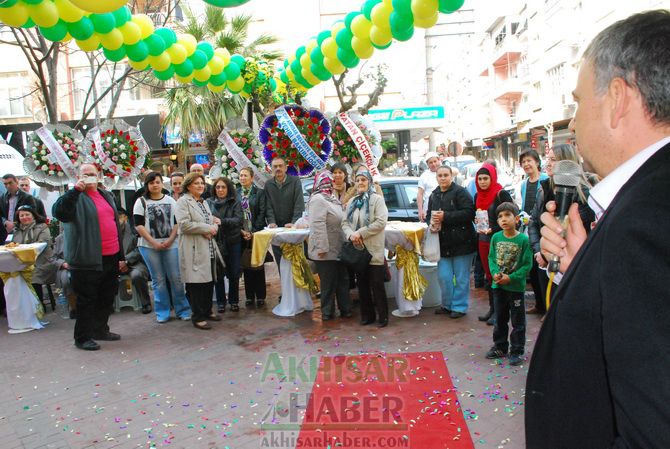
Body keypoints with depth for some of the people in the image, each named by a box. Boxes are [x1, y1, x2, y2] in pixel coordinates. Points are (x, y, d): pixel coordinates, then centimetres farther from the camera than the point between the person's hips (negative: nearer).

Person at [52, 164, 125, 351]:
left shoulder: (107, 195, 16)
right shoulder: (75, 197, -4)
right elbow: (58, 212, -25)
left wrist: (121, 256, 19)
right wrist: (76, 189, -30)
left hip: (110, 258, 7)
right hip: (88, 260, -7)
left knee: (107, 298, 16)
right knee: (86, 300, 2)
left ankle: (100, 330, 31)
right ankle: (83, 337, 13)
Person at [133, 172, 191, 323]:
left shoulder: (171, 201, 10)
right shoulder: (141, 202, 5)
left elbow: (177, 222, 6)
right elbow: (138, 225, -2)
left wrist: (170, 240, -8)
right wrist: (153, 242, -10)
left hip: (171, 244, 1)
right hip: (149, 246, -1)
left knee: (176, 277, -1)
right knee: (158, 279, 5)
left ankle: (182, 310, 9)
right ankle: (162, 312, 15)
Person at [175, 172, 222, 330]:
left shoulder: (204, 202, 20)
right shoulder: (183, 202, -6)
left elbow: (212, 222, 25)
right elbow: (184, 224, -19)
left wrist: (214, 227, 0)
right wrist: (207, 228, -14)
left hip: (209, 249, 8)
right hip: (194, 250, -8)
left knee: (209, 281, 12)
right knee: (196, 283, -5)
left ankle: (207, 311, 26)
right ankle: (197, 317, 5)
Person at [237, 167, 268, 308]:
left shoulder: (259, 193, 1)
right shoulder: (235, 193, 8)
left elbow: (262, 213, -4)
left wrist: (253, 232, -10)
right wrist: (241, 231, -6)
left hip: (256, 234, -2)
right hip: (242, 234, 2)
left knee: (258, 265, 1)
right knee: (246, 265, 5)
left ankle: (260, 296, 9)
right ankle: (249, 296, 13)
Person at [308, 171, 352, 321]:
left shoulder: (332, 198, 16)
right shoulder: (318, 200, -16)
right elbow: (318, 225, -23)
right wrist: (322, 247, -26)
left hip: (338, 249, 9)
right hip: (326, 251, -9)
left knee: (343, 280, 14)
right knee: (329, 283, 2)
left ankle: (345, 309, 24)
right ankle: (327, 313, 15)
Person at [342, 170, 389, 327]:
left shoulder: (377, 199, -3)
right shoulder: (352, 202, 14)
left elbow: (381, 222, -14)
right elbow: (345, 222, 10)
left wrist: (360, 233, -16)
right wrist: (350, 234, -11)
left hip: (374, 250, -5)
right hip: (357, 249, 5)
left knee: (377, 284, -3)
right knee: (362, 284, 11)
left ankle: (383, 316, 9)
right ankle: (367, 315, 21)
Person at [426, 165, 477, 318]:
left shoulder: (460, 192, -9)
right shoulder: (434, 195, 13)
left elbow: (468, 213, -20)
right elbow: (429, 215, 21)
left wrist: (445, 217, -22)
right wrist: (431, 222, -3)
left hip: (461, 242, -6)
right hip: (443, 243, 6)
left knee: (461, 278, 4)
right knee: (444, 277, 9)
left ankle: (460, 307, 16)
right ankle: (447, 305, 26)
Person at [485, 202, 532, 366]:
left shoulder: (523, 239, -14)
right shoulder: (496, 237, -2)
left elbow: (527, 264, -12)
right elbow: (491, 258, 5)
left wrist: (511, 278, -18)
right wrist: (495, 273, -13)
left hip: (516, 287, -4)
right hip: (498, 286, 4)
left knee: (518, 321, 7)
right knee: (500, 319, 18)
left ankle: (517, 351, 20)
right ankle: (500, 347, 33)